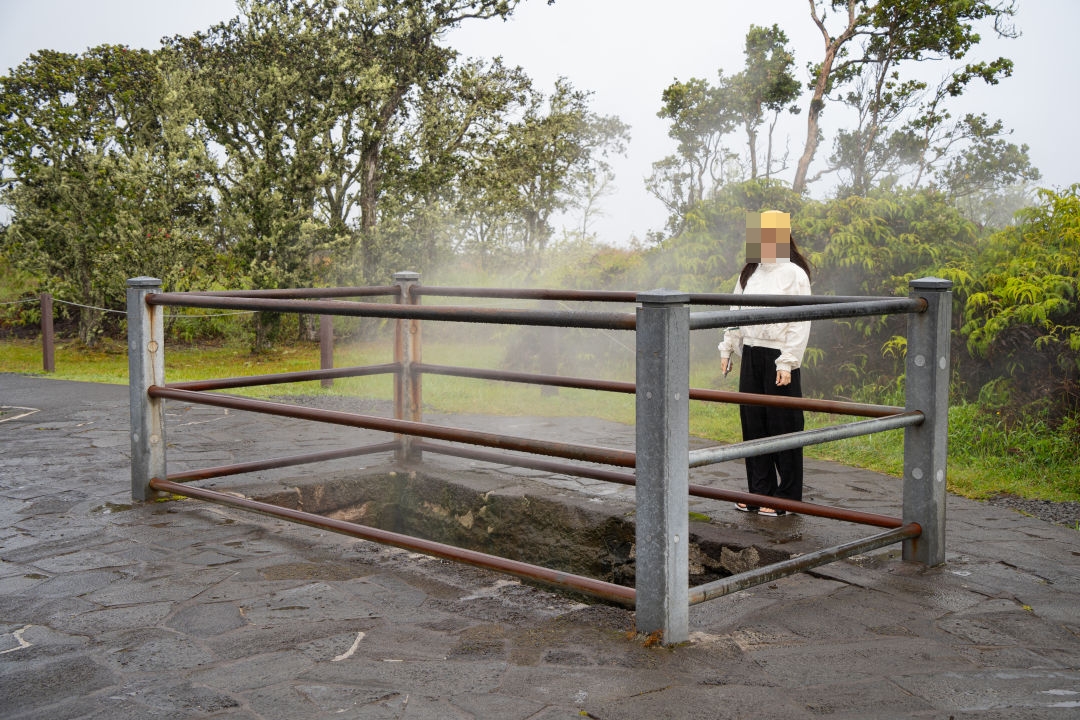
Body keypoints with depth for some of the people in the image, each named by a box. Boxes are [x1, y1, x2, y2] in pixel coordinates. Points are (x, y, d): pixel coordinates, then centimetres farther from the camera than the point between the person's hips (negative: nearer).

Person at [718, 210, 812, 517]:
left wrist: (787, 363, -15)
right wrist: (727, 348, 14)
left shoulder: (795, 274, -7)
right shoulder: (749, 273, 12)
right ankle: (760, 491, 20)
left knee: (782, 426, 0)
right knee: (752, 423, 9)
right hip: (751, 354, 6)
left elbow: (800, 323, -11)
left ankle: (786, 497, 11)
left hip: (779, 357, -6)